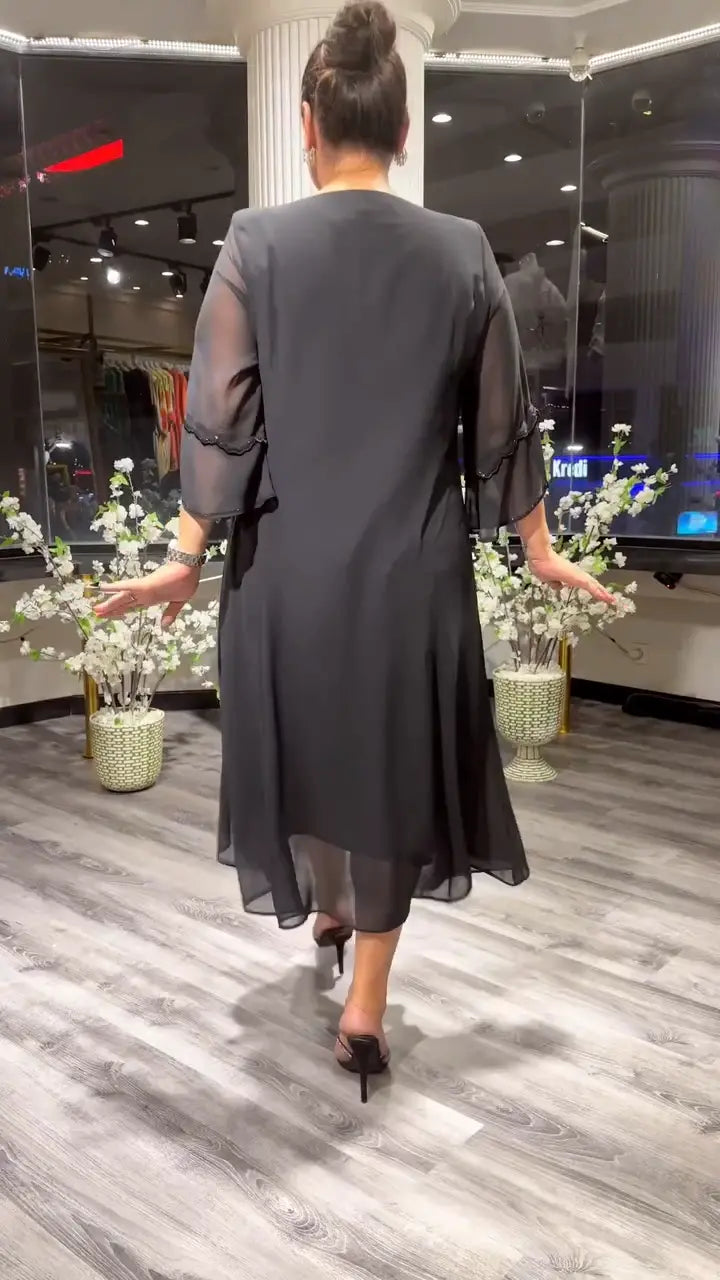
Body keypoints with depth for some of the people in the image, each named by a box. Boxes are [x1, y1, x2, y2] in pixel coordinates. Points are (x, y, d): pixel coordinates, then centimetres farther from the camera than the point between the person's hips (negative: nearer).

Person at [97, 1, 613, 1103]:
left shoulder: (256, 244, -5)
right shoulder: (463, 253, -1)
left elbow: (220, 418, -8)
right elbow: (503, 427, 2)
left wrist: (186, 558, -1)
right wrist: (540, 550, 14)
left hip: (289, 567, 0)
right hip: (416, 570, 0)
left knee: (308, 748, 22)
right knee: (397, 763, 13)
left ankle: (331, 906, 49)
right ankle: (365, 1009, 21)